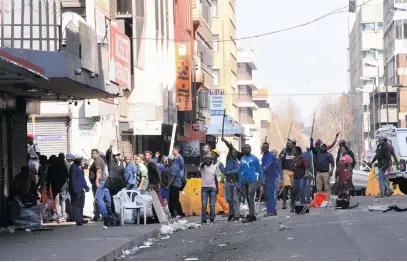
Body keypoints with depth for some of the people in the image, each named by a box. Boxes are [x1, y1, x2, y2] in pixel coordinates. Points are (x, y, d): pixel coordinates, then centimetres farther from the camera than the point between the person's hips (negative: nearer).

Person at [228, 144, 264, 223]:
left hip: (252, 181, -6)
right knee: (247, 198, 7)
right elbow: (239, 170, 14)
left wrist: (262, 182, -4)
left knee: (250, 198, -12)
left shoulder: (255, 159, 0)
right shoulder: (242, 159, 14)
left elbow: (260, 171, 0)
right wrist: (229, 172, 1)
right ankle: (252, 215, 13)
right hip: (244, 181, 6)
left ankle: (251, 215, -12)